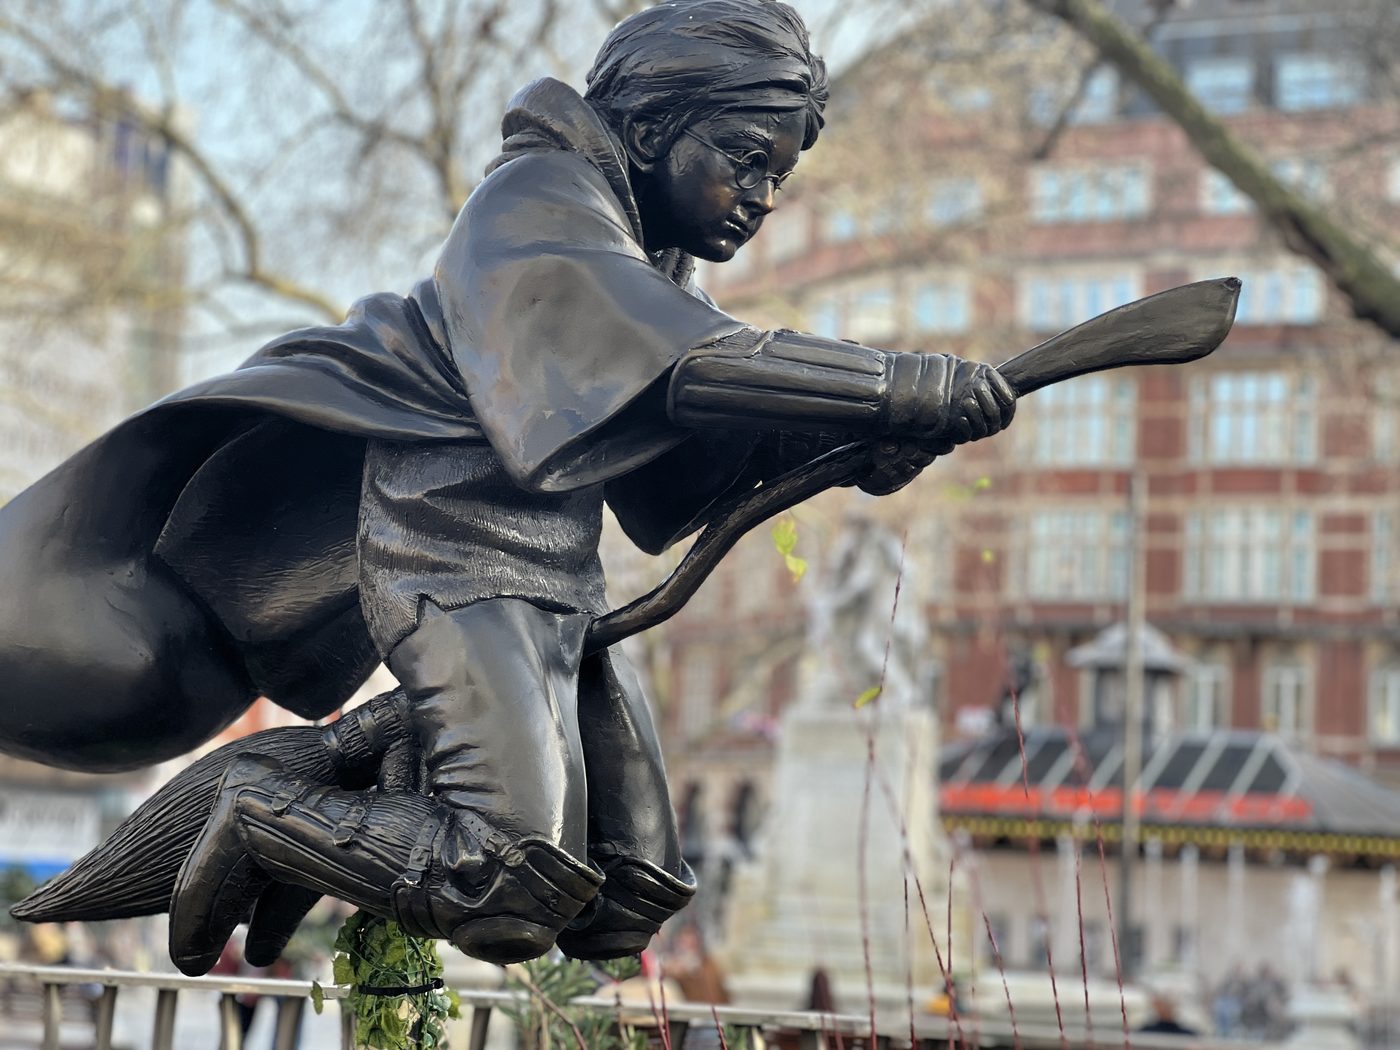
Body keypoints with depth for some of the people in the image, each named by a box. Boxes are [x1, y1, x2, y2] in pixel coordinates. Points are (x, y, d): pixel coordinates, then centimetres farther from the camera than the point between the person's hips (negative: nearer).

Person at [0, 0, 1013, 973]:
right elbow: (685, 368, -25)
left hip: (560, 585, 9)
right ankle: (265, 813, 0)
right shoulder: (542, 200, -10)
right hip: (462, 558, -9)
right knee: (518, 888, -22)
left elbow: (699, 462, 10)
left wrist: (852, 439, -6)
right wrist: (909, 387, -26)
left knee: (629, 902, 4)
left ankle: (390, 783, 19)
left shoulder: (653, 261, 19)